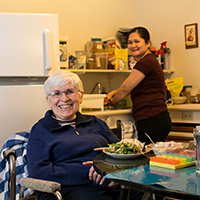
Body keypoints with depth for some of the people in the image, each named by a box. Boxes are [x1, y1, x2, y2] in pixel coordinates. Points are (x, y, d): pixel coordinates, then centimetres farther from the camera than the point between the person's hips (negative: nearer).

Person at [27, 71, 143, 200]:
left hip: (113, 186, 3)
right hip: (70, 188, -3)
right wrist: (87, 172, -13)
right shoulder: (41, 130, 10)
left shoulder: (95, 123, 23)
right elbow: (38, 171, -5)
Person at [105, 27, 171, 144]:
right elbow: (130, 88, 28)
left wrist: (112, 102, 9)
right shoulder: (149, 60, 20)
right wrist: (113, 93, 12)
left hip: (152, 121, -10)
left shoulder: (146, 62, -12)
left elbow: (125, 89, -8)